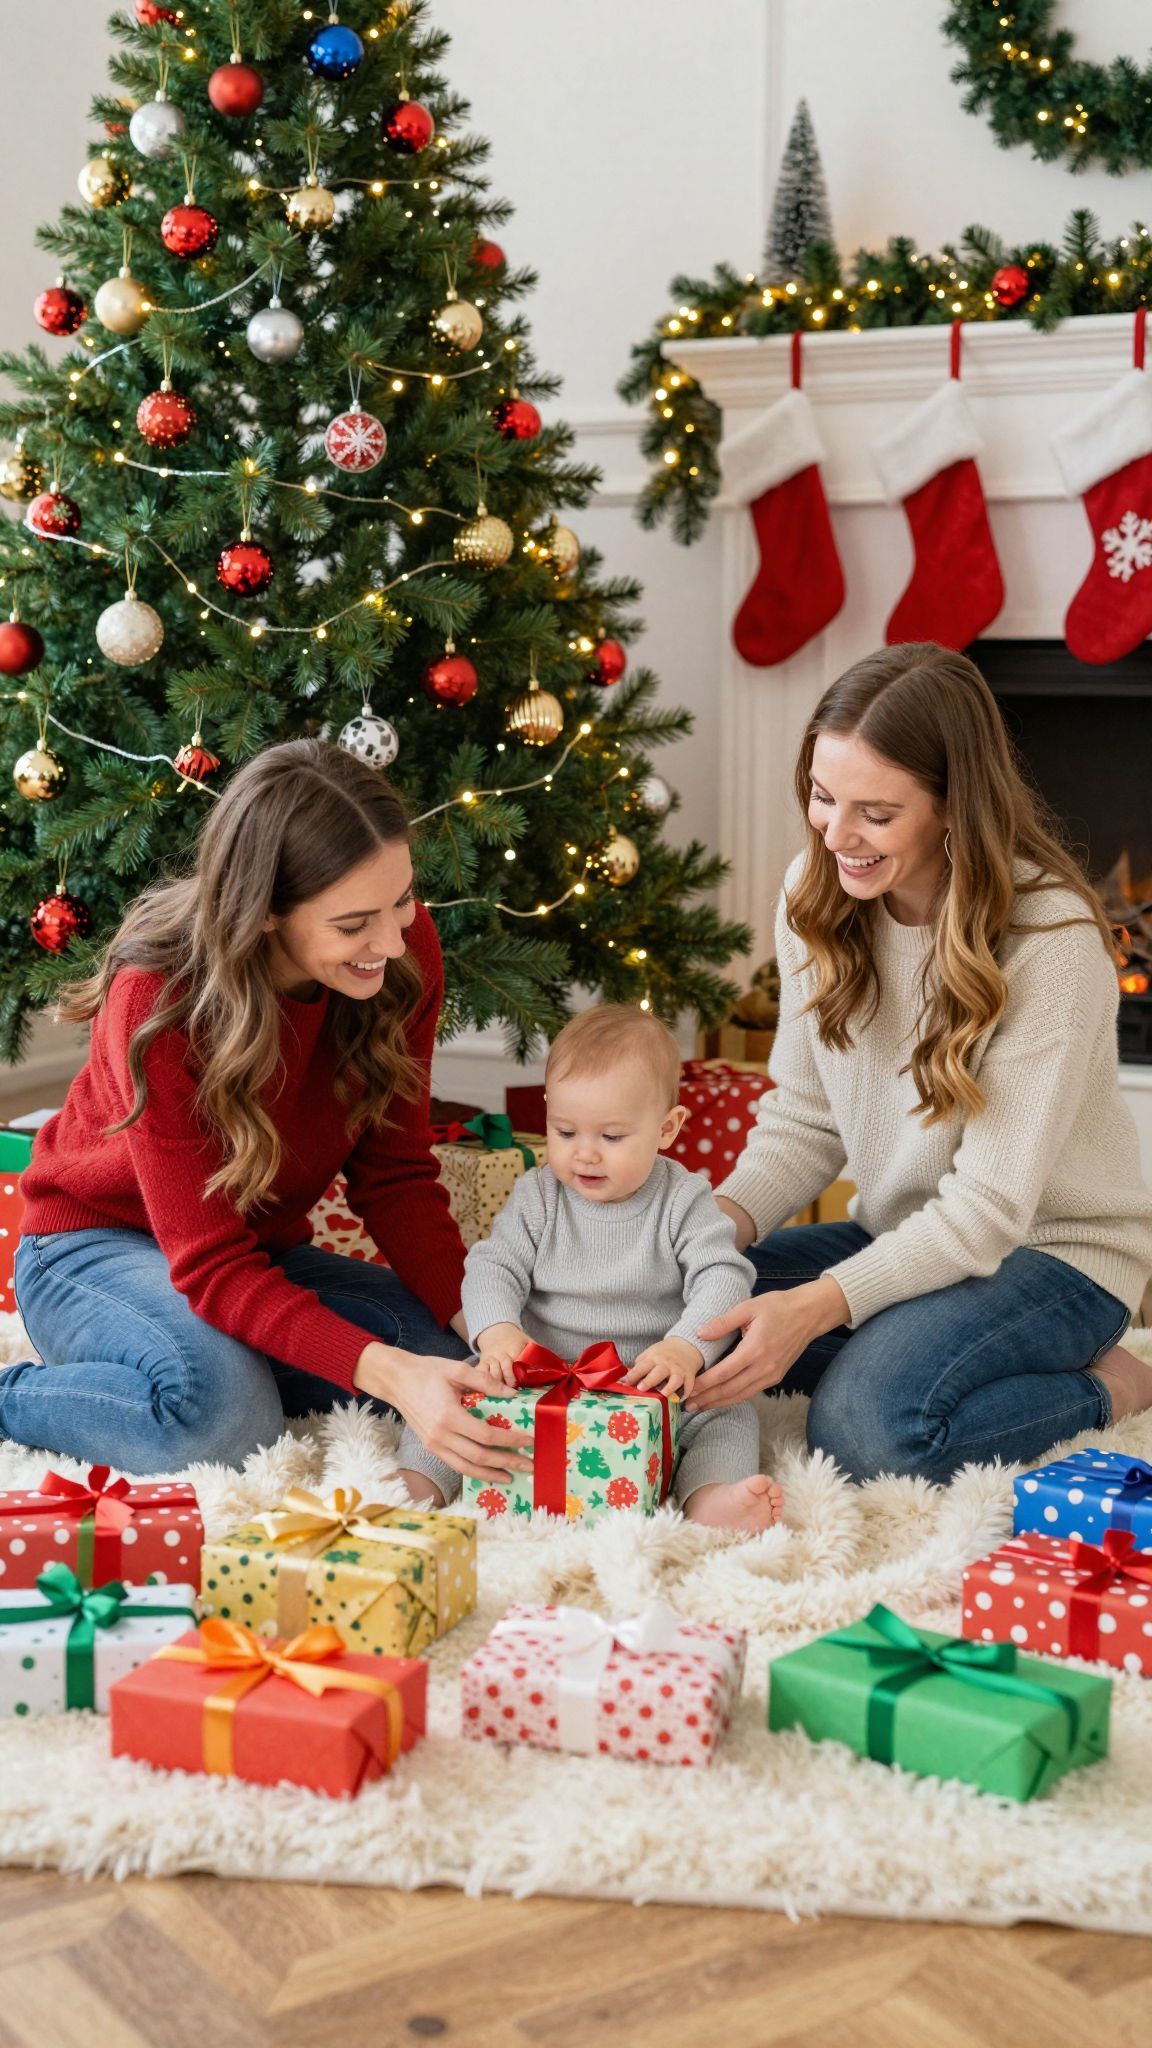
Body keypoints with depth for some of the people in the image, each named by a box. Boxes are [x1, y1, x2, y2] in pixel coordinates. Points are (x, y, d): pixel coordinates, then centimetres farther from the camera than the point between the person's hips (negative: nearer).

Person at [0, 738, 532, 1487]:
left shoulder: (404, 951, -18)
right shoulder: (159, 1001, -31)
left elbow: (395, 1172, -9)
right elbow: (213, 1267, -32)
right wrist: (390, 1375, -45)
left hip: (267, 1253, 5)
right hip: (99, 1243, -5)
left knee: (446, 1357, -21)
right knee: (223, 1413, -35)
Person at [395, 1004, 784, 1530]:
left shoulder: (683, 1200, -4)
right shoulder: (537, 1196, 1)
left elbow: (722, 1278, -12)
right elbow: (493, 1267, -4)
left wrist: (686, 1348, -31)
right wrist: (496, 1329, -26)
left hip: (650, 1387, -1)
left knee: (729, 1411, -24)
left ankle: (711, 1502, -44)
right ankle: (418, 1484, -25)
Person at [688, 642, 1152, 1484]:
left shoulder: (1051, 937, -25)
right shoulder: (816, 893, -6)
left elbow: (989, 1207, -25)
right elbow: (803, 1121, 1)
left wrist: (816, 1305, -36)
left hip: (1055, 1253, -6)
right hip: (907, 1237, 6)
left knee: (865, 1423, -31)